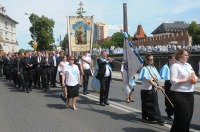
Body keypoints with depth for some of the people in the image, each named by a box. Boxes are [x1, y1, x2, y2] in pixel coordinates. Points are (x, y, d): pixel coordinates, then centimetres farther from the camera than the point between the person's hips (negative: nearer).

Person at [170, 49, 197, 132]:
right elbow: (173, 81, -18)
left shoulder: (188, 65, 16)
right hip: (179, 94, -8)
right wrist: (186, 80, -21)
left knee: (189, 115, 11)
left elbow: (194, 76, 21)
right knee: (181, 116, -4)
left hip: (189, 93, 8)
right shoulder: (175, 66, -9)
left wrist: (195, 79, -2)